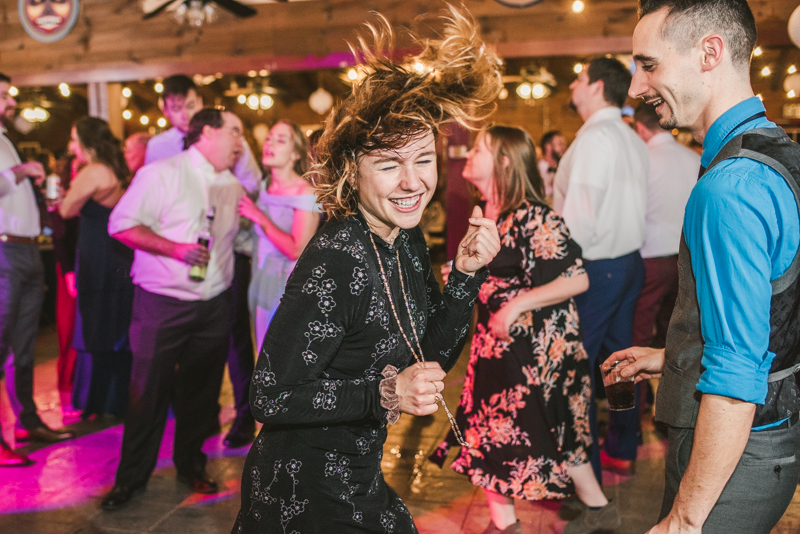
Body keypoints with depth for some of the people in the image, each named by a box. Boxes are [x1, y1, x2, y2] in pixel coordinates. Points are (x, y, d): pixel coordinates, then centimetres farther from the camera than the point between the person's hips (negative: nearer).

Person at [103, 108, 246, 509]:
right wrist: (177, 249, -20)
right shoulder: (162, 174, -8)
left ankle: (191, 465, 30)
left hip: (213, 306, 5)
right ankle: (132, 477, 17)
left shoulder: (232, 186, 12)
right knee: (150, 391, 1)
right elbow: (122, 224, -13)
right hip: (161, 305, -5)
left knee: (200, 392, 13)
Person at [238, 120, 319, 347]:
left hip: (286, 287, -7)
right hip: (262, 284, 7)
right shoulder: (267, 190, 10)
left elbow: (297, 250, -20)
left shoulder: (306, 193, -13)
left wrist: (260, 218, -16)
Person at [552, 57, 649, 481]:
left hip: (595, 268, -10)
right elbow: (635, 205, 11)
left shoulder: (594, 138, -17)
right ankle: (622, 448, 35)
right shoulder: (633, 140, 11)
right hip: (630, 262, 10)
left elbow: (580, 219, -23)